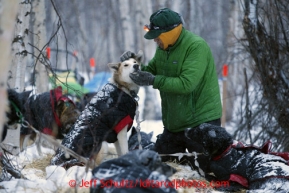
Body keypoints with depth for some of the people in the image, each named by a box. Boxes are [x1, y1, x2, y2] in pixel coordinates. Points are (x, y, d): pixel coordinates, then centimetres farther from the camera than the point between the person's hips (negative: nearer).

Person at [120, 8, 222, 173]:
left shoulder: (196, 46, -20)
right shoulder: (163, 48, 6)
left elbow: (186, 84, -29)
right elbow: (151, 72, 17)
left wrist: (154, 80, -27)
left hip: (202, 122, -9)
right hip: (174, 123, 9)